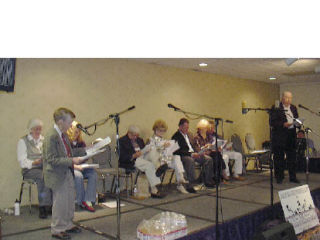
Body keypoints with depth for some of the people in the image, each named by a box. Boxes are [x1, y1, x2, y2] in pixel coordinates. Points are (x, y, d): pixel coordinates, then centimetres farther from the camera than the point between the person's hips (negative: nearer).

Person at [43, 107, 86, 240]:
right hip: (57, 176, -9)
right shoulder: (51, 136, -21)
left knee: (70, 201, 18)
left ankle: (68, 225, 34)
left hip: (68, 174, 9)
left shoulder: (63, 134, 7)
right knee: (60, 203, 3)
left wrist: (85, 150, 9)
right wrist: (71, 160, -26)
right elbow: (52, 160, -23)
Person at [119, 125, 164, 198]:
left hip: (143, 158, 7)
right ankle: (154, 190, -29)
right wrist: (134, 156, -22)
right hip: (131, 161, -7)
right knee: (149, 165, -30)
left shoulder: (139, 140, 24)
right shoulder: (122, 141, 1)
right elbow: (122, 157, -10)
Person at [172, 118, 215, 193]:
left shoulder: (188, 134, 20)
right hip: (183, 156, -8)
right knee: (190, 160, -40)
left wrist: (198, 153, 2)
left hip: (193, 153, 8)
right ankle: (190, 185, -37)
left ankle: (208, 181, 1)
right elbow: (179, 151, -16)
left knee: (208, 159, -8)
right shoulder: (176, 136, -7)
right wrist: (191, 154, -24)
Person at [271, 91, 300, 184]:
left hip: (291, 135, 5)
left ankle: (293, 177, 17)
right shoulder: (276, 108, -5)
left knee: (292, 157, 7)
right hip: (279, 136, -5)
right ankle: (279, 177, 11)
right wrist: (283, 124, -22)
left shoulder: (293, 108, 15)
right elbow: (272, 122, -10)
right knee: (279, 158, 1)